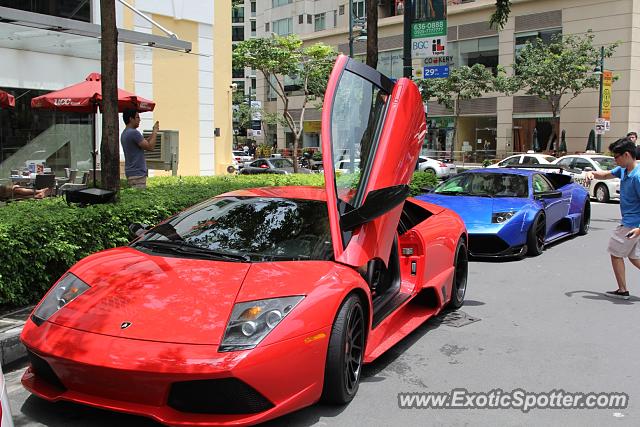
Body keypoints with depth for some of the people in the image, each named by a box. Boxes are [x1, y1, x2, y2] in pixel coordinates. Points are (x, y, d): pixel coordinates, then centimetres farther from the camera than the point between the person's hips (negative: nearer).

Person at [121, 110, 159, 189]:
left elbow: (145, 143, 20)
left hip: (131, 172, 10)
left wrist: (153, 133, 14)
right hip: (137, 173, -10)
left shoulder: (125, 133, 15)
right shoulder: (134, 133, -17)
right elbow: (150, 147, -16)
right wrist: (155, 132, -4)